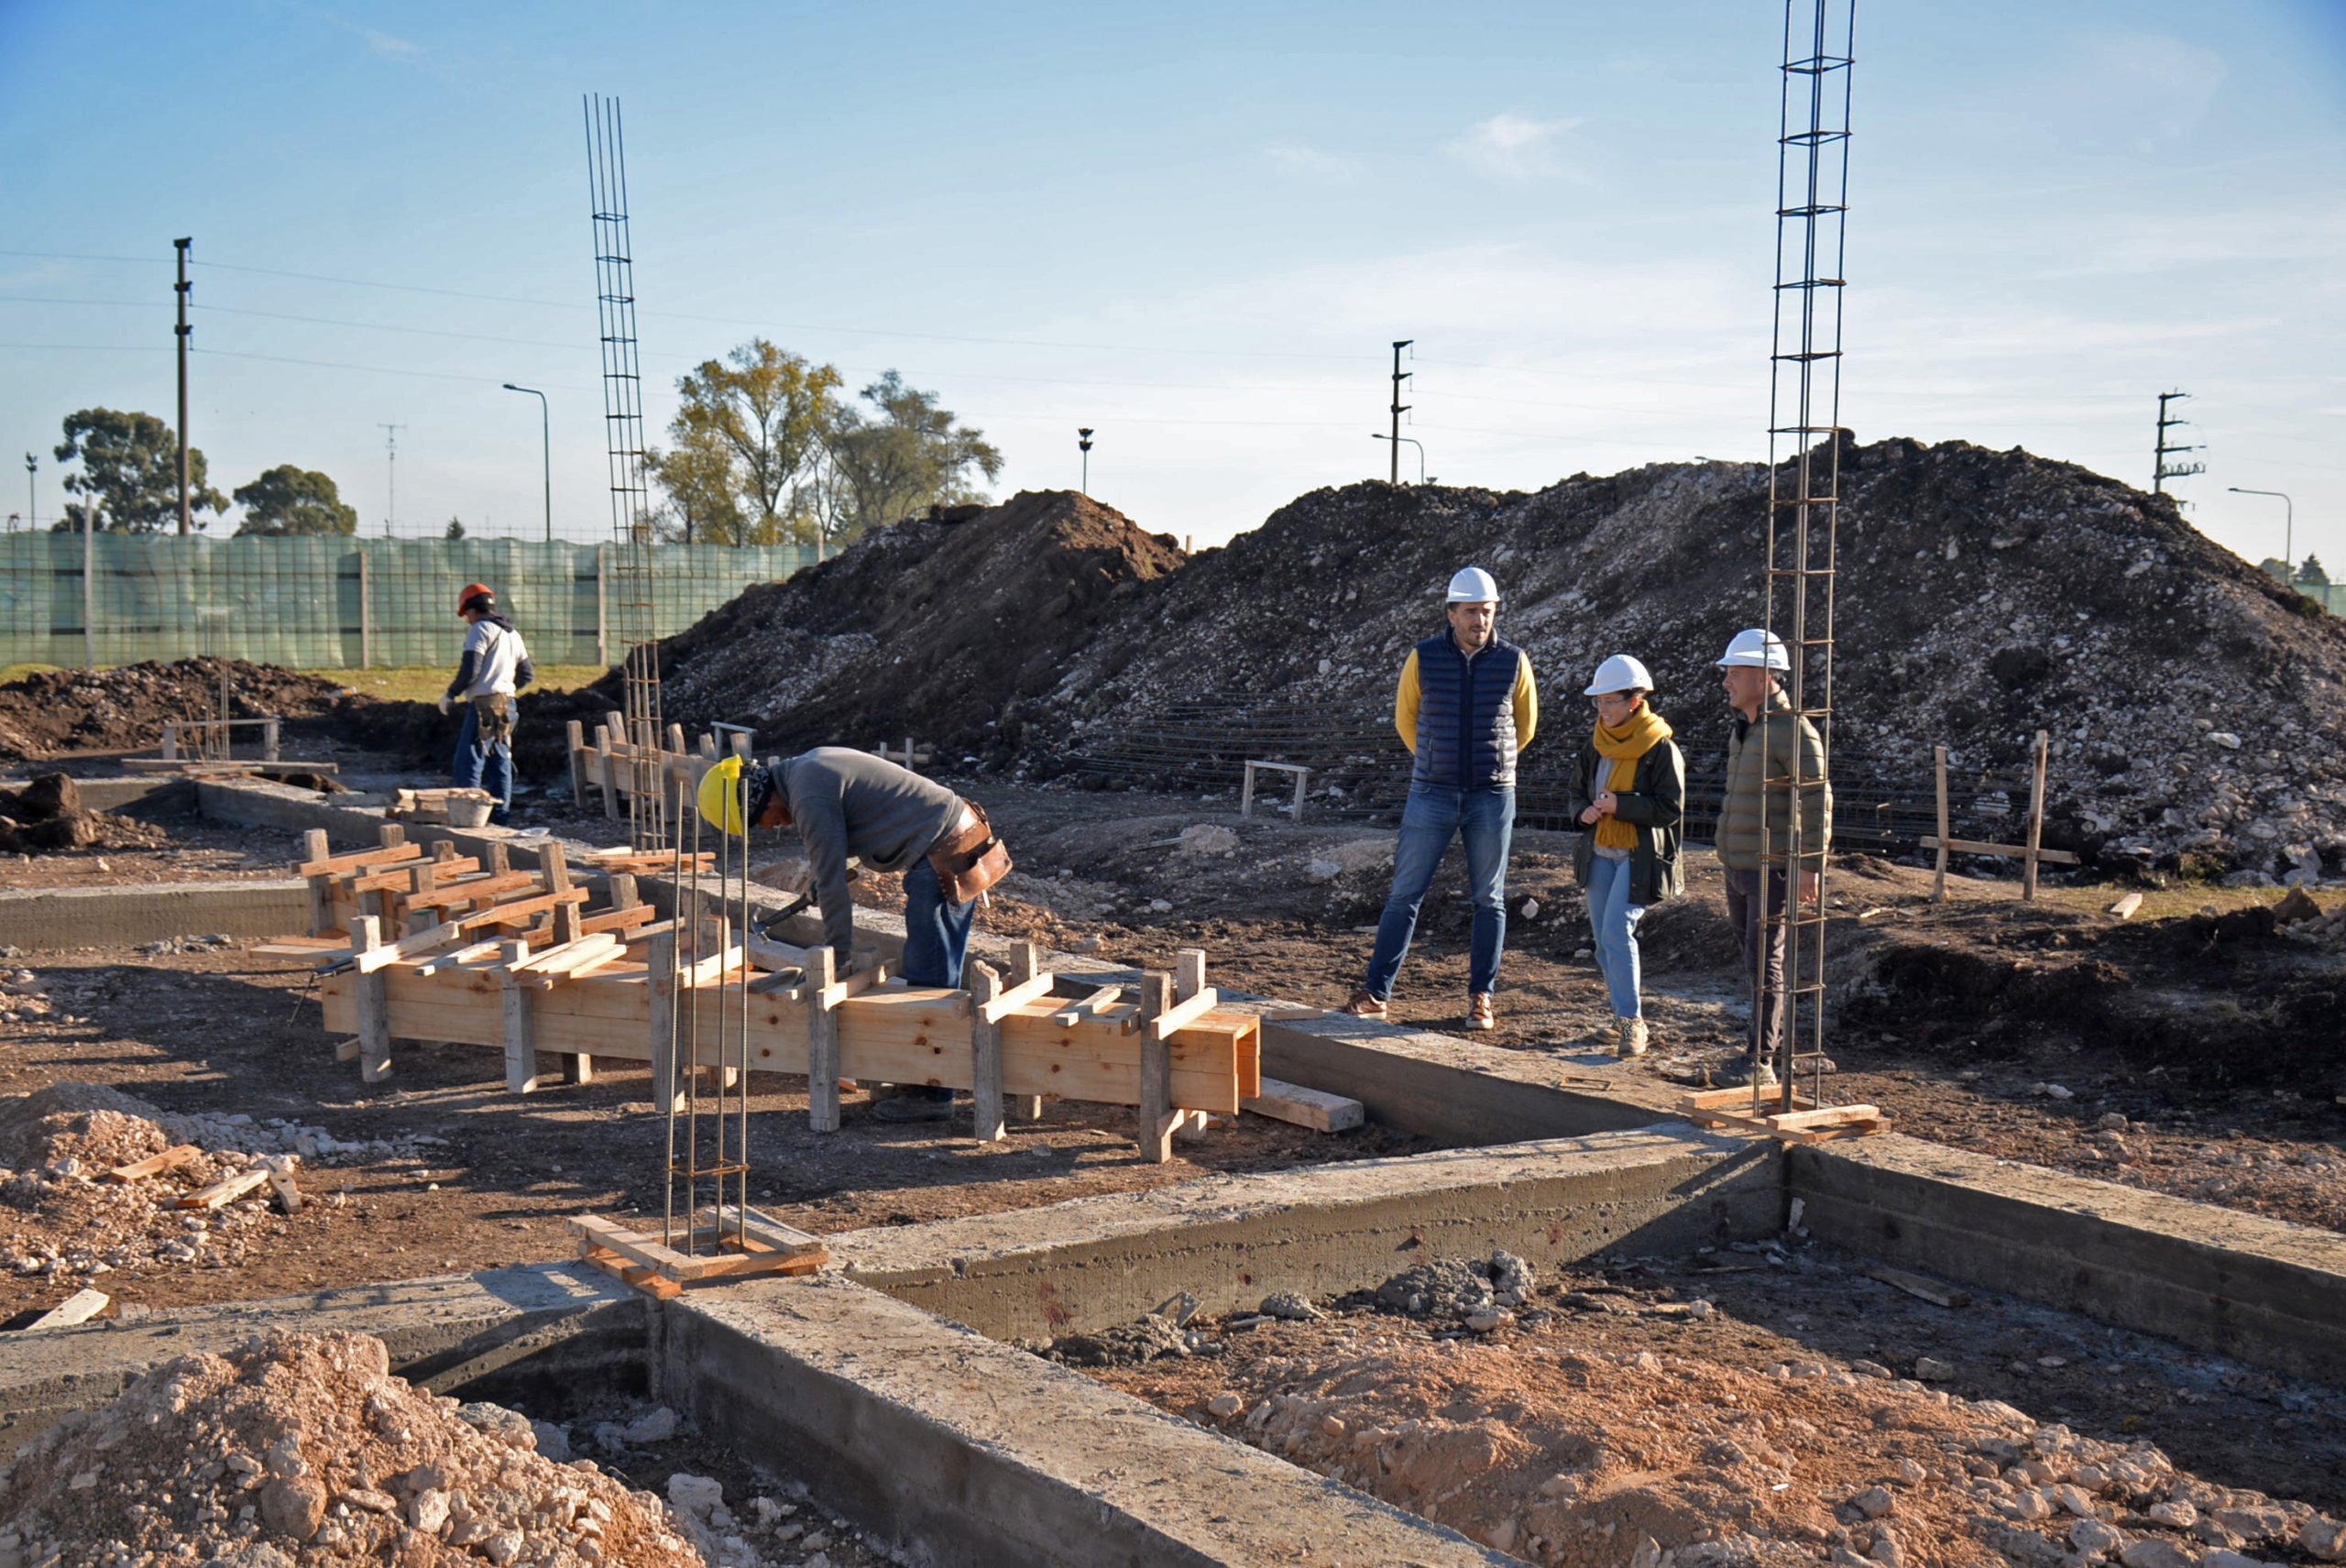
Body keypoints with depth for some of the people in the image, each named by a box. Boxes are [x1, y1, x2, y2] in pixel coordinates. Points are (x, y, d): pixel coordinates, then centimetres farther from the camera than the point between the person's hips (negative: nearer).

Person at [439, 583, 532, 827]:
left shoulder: (481, 630, -8)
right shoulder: (512, 633, 17)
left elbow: (469, 672, -15)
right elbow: (527, 674, 21)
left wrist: (449, 695, -2)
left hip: (484, 707, -9)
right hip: (506, 705, 9)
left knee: (468, 764, -7)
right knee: (500, 764, 11)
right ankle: (500, 817, 12)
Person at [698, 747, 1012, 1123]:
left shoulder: (809, 799, -16)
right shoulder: (809, 764, 14)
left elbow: (832, 886, -14)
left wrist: (839, 960, -5)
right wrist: (820, 864, 21)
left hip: (943, 859, -10)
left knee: (926, 978, -5)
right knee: (939, 975, 16)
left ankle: (932, 1094, 0)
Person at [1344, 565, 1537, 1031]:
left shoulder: (1513, 661, -1)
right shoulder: (1424, 658, -2)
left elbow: (1525, 725, 14)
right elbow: (1405, 718, 13)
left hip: (1492, 797, 1)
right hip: (1431, 795, 0)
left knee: (1489, 900, 6)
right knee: (1405, 893, 1)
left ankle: (1481, 997, 16)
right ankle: (1375, 993, 7)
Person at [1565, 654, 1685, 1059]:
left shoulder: (1661, 748, -11)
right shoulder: (1597, 743, 8)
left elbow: (1671, 809, -13)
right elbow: (1578, 791, 18)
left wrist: (1621, 805, -20)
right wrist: (1583, 811, -4)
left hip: (1640, 856, -7)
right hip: (1600, 853, 7)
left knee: (1616, 931, -18)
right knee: (1604, 938, 9)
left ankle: (1631, 1022, -10)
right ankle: (1625, 1016, 24)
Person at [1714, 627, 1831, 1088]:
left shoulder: (1792, 729, -14)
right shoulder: (1744, 728, 15)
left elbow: (1817, 799, -18)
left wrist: (1811, 865, -22)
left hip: (1773, 869, -9)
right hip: (1739, 868, 9)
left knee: (1764, 963, -10)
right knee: (1754, 960, 14)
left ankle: (1761, 1062, -8)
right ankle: (1777, 1042, 26)